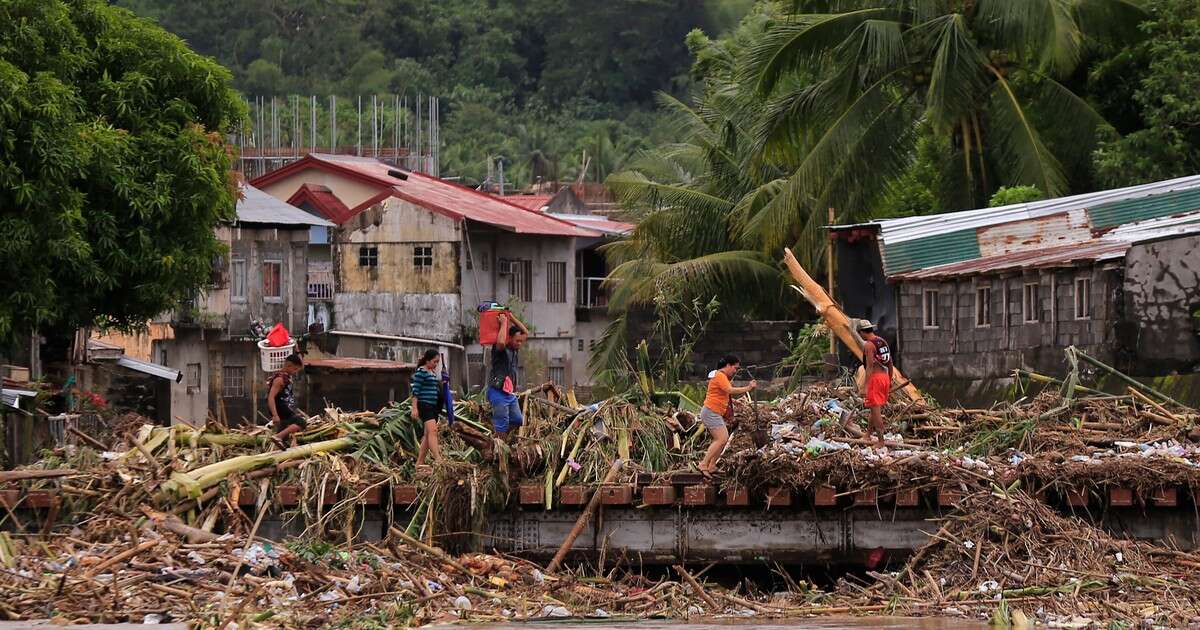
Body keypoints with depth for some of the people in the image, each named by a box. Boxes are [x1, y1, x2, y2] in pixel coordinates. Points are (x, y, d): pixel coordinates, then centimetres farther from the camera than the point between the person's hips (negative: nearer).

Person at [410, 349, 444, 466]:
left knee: (428, 435, 8)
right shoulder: (421, 372, -9)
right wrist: (414, 408, -17)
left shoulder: (433, 372, 18)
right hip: (424, 405, -10)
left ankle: (420, 462, 13)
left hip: (434, 406, 10)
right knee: (432, 430, -20)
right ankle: (438, 460, -30)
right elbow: (415, 391, -13)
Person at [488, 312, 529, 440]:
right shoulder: (500, 349, -9)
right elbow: (501, 342, -34)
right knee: (502, 426, -7)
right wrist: (504, 323, -21)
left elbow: (526, 333, 22)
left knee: (518, 420, 10)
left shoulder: (514, 349, 14)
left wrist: (512, 317, 12)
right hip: (499, 392, -8)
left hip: (511, 393, 8)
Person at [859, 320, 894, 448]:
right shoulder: (883, 341, 13)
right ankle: (868, 434, 30)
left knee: (876, 409, -6)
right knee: (875, 408, 19)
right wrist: (890, 381, 29)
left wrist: (865, 387, -19)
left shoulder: (868, 345, -12)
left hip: (875, 378, -9)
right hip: (885, 377, 9)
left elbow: (870, 367, -19)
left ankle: (881, 441, -7)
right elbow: (890, 363, 19)